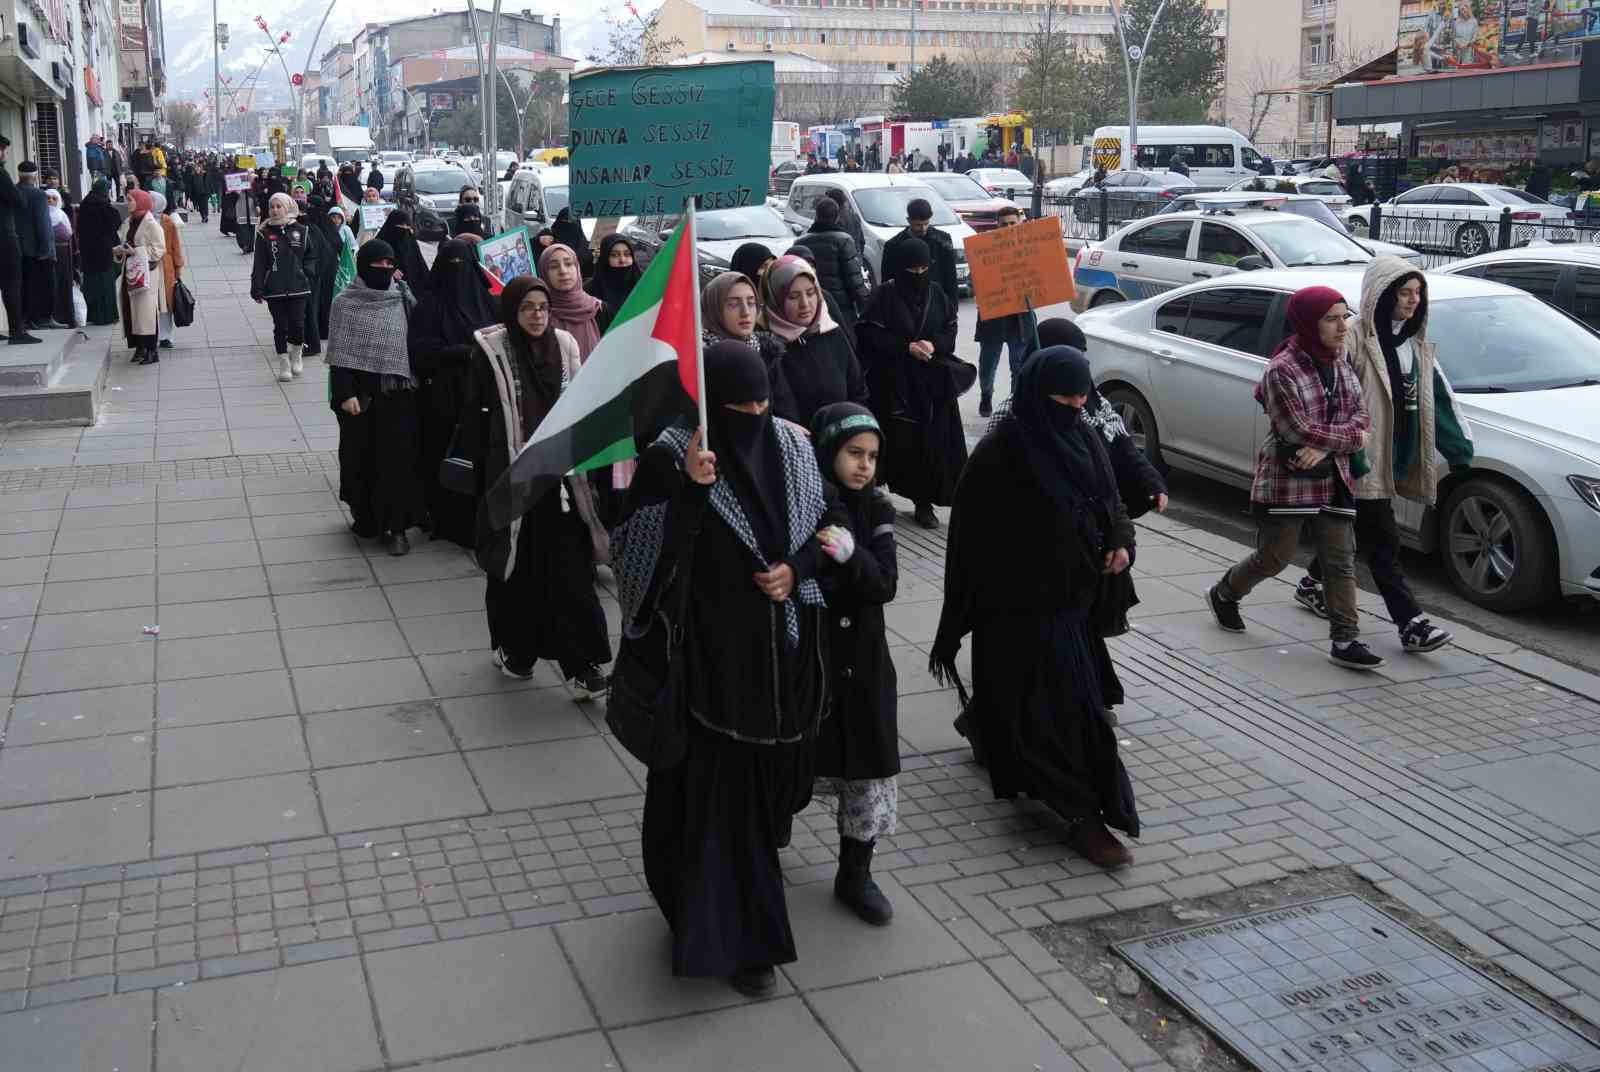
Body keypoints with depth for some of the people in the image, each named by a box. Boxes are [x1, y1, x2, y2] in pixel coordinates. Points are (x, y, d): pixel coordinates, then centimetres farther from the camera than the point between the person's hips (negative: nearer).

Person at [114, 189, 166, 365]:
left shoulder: (151, 223, -9)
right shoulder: (128, 222, 13)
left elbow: (159, 249, -14)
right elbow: (123, 243, 19)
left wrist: (136, 251, -19)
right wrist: (119, 250, -2)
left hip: (146, 273, -7)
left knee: (146, 310, -7)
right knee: (132, 310, 6)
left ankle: (151, 349, -3)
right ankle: (139, 346, 13)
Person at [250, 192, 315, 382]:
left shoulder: (300, 230, 5)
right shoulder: (264, 233, 1)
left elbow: (309, 256, 15)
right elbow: (259, 264, 0)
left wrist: (307, 275, 1)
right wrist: (257, 289, -4)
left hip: (298, 287, 0)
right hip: (274, 289, 0)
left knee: (298, 324, -5)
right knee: (280, 327, 2)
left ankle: (296, 354, 23)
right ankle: (284, 364, 12)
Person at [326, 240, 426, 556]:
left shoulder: (403, 299, 5)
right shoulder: (346, 303, -4)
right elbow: (339, 353, -7)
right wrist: (345, 394, -13)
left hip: (397, 392, 2)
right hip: (360, 393, -2)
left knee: (398, 457, -2)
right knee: (362, 456, 8)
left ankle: (394, 525, 3)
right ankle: (364, 515, 26)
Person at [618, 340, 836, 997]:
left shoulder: (791, 446, 1)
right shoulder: (673, 456, -14)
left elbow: (824, 526, 10)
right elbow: (652, 553, -21)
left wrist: (795, 568, -9)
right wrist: (690, 488, -34)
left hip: (787, 650, 5)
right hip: (718, 650, -5)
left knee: (775, 766, 19)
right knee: (721, 783, -1)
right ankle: (732, 938, 10)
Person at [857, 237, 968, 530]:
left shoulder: (936, 293, 8)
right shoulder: (886, 294, -5)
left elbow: (950, 330, 11)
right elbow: (869, 334, -9)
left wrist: (933, 345, -10)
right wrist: (906, 347, -16)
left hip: (933, 382, 4)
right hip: (894, 381, -3)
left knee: (932, 442, -1)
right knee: (899, 441, -5)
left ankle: (924, 501, 6)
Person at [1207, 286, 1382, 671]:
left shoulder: (1341, 363, 6)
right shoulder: (1282, 370, -17)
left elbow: (1361, 415, 2)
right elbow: (1298, 430, -22)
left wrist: (1324, 445, -16)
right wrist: (1350, 437, -12)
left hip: (1334, 479, 6)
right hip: (1287, 481, -6)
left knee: (1341, 560, 2)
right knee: (1274, 557, 6)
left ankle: (1345, 641, 6)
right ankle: (1224, 595, 33)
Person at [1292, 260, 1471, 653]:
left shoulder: (1416, 343, 13)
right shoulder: (1356, 339, -13)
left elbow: (1439, 397, 16)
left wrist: (1459, 448, 12)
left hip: (1395, 458, 8)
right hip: (1364, 459, -8)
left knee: (1353, 529, 19)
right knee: (1382, 539, -6)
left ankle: (1312, 585, 38)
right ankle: (1410, 623, -6)